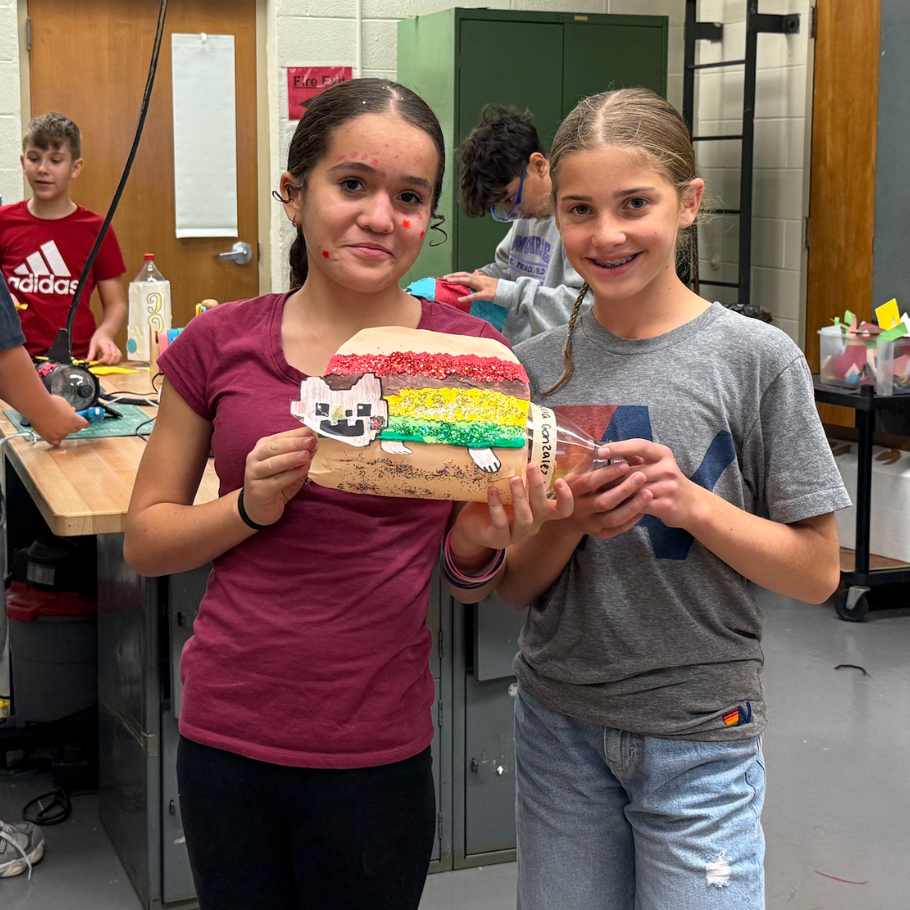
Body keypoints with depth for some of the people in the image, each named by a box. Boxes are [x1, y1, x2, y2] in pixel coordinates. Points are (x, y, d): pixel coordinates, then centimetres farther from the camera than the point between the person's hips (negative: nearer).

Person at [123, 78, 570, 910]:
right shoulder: (220, 345, -2)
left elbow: (473, 571, 3)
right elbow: (145, 541, 3)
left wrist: (480, 543, -19)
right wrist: (252, 506, -14)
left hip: (374, 754, -1)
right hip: (225, 737, 1)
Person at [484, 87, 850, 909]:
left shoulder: (757, 358, -9)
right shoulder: (538, 367, 0)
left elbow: (816, 572, -6)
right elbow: (513, 586, 3)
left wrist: (692, 504, -20)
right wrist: (570, 524, -17)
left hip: (698, 733, -3)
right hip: (558, 724, 3)